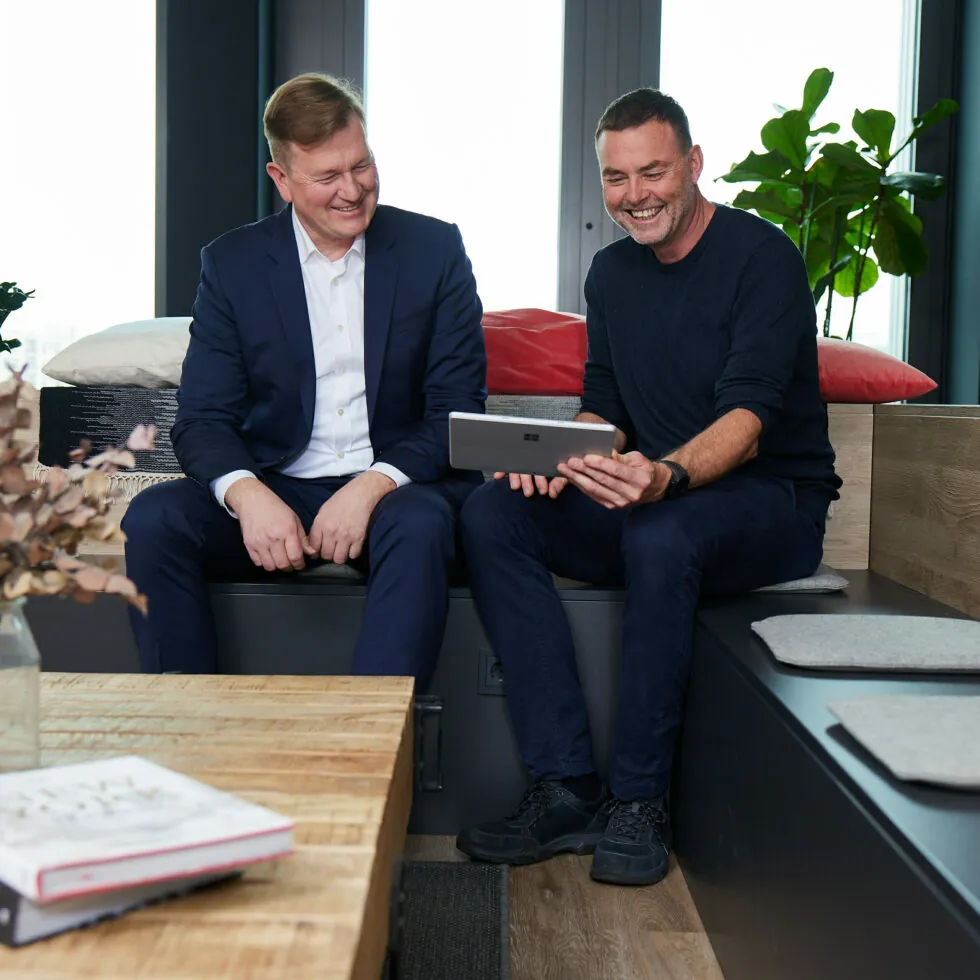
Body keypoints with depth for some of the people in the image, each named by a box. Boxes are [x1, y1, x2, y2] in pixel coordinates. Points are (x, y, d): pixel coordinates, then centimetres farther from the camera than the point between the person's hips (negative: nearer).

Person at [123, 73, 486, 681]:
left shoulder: (434, 250, 2)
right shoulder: (232, 263, 5)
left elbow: (460, 409, -1)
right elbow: (203, 419, 1)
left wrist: (374, 484, -19)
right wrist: (247, 494, -22)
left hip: (395, 488, -1)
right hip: (273, 490, 2)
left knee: (420, 523, -35)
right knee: (151, 520, -23)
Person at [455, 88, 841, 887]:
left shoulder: (761, 256, -11)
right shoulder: (612, 273, 11)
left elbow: (748, 418, -23)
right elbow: (605, 407, 10)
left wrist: (667, 476, -44)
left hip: (771, 502, -6)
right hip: (654, 499, 6)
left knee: (660, 534, -39)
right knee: (492, 516, -18)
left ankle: (639, 801, -22)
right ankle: (565, 788, -20)